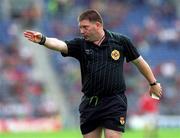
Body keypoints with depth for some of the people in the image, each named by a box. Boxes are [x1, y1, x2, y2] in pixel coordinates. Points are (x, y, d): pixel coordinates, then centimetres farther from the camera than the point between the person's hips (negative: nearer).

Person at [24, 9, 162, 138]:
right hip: (89, 104, 3)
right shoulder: (81, 45, 3)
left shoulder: (121, 41, -1)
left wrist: (153, 83, 18)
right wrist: (43, 40, -35)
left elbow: (139, 61, 11)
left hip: (114, 102, -3)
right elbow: (60, 45, -16)